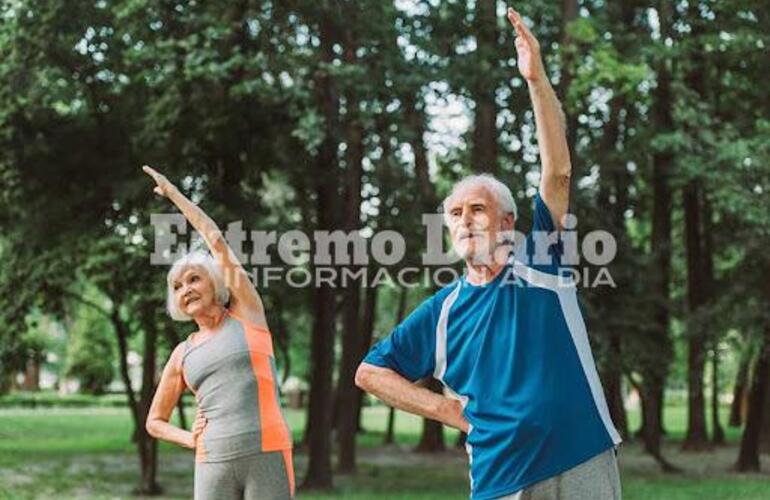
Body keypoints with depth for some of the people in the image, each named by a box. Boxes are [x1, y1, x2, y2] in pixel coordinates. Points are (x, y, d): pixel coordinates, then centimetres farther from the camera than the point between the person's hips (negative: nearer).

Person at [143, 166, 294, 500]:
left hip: (267, 456, -3)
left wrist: (173, 192, 12)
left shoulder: (246, 314, 7)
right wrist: (189, 439, 3)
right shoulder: (183, 354, 15)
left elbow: (217, 241, 4)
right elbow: (154, 421, 24)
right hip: (212, 465, 4)